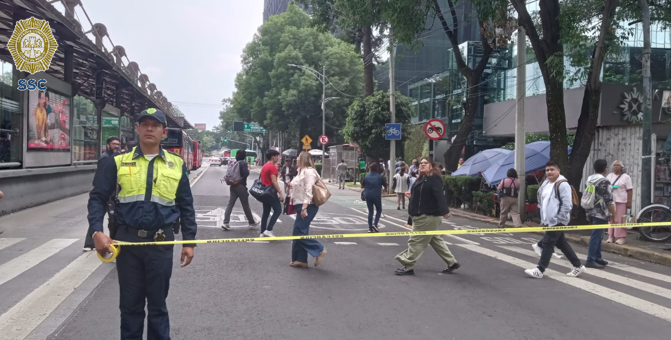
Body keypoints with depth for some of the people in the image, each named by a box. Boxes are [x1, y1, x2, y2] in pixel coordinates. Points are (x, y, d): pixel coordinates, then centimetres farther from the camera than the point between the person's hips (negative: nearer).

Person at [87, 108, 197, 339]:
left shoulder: (176, 165, 4)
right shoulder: (119, 163, 2)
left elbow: (186, 206, 7)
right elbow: (97, 197, 2)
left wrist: (189, 242, 4)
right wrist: (96, 231, -12)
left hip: (161, 242, 0)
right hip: (127, 241, 0)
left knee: (158, 304, 10)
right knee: (130, 304, 11)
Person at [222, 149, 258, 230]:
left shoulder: (231, 164, 10)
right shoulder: (243, 163, -11)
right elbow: (246, 174, -18)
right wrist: (248, 169, -1)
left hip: (233, 186, 6)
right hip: (241, 186, -6)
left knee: (230, 204, 3)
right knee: (246, 206, 4)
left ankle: (226, 223, -8)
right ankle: (252, 223, 17)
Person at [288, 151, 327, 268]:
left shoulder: (308, 171, -14)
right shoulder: (303, 171, 17)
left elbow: (309, 191, -22)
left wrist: (304, 208, -25)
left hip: (307, 206, -10)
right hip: (302, 205, 10)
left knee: (299, 232, -11)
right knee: (299, 232, 9)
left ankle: (319, 250, -3)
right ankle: (300, 260, 13)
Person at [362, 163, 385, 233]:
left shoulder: (366, 176, 0)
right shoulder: (379, 177, -7)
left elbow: (362, 186, 5)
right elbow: (385, 186, 2)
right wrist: (383, 189, 22)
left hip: (368, 196, 3)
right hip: (377, 196, -3)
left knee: (370, 211, 10)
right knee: (379, 210, 13)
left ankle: (370, 228, 8)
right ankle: (375, 224, -6)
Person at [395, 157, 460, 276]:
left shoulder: (434, 179, -16)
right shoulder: (422, 179, 14)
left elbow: (439, 196, -28)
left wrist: (444, 210, -37)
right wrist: (412, 196, 17)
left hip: (429, 216, -11)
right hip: (423, 215, 11)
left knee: (416, 241, -4)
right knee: (436, 240, 17)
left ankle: (408, 267, 5)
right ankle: (452, 263, 24)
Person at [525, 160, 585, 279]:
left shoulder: (562, 184, -14)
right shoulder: (545, 184, 14)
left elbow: (567, 205, -20)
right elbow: (543, 202, 22)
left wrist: (558, 219, -19)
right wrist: (543, 219, 18)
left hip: (557, 221, -10)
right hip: (548, 221, 10)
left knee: (547, 244, -8)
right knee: (562, 244, 16)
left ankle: (539, 270, -4)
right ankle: (578, 266, 27)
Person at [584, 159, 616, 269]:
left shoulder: (589, 179, 11)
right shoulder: (604, 181, -15)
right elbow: (609, 200, -17)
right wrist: (614, 215, -11)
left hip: (591, 212, 9)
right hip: (601, 213, -9)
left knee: (597, 235, 17)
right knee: (596, 236, -7)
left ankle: (598, 258, 23)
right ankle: (590, 260, -7)